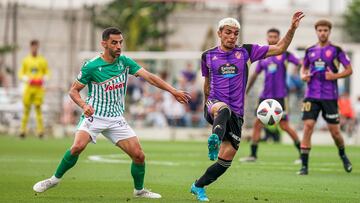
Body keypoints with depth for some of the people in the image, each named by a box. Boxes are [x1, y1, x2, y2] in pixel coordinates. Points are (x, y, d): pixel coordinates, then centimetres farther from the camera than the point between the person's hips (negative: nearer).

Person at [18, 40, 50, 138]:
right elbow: (21, 73, 10)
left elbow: (47, 73, 11)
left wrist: (43, 79, -8)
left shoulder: (42, 60, 7)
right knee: (26, 108, -1)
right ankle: (23, 130, 3)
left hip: (39, 88, -1)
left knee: (38, 108, -6)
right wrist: (27, 79, -9)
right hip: (28, 87, 1)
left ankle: (40, 130, -7)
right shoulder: (26, 60, 8)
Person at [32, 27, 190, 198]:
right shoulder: (91, 66, -9)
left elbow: (149, 77, -4)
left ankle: (139, 190, 20)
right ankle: (55, 179, -8)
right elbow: (73, 90, -3)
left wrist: (173, 91, -13)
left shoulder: (125, 62, 1)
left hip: (116, 120, 4)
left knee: (138, 155, -4)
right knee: (78, 146, -28)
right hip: (93, 116, -4)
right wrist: (84, 105, -23)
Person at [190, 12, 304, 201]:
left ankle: (198, 186, 12)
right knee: (224, 109, -40)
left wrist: (292, 29, -10)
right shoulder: (208, 56, 8)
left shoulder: (245, 51, 5)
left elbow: (279, 48, 2)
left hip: (236, 113, 2)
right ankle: (214, 139, -70)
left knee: (227, 157, -5)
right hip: (215, 105, -2)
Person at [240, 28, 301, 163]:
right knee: (257, 124, 3)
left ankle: (302, 153, 4)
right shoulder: (263, 57, 10)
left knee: (284, 126, -6)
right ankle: (253, 155, 12)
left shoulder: (284, 54, -2)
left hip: (280, 96, -5)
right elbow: (255, 75, 19)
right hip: (265, 96, 5)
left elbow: (300, 65, -8)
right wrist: (245, 92, 22)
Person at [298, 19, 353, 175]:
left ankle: (343, 155, 33)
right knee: (308, 126, -10)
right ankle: (304, 166, -8)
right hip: (311, 96, 2)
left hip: (330, 96, -2)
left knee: (334, 130, 2)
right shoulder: (310, 51, 9)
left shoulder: (336, 50, -1)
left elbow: (349, 70, 2)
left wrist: (335, 76, -14)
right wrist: (303, 75, 1)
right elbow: (304, 68, 23)